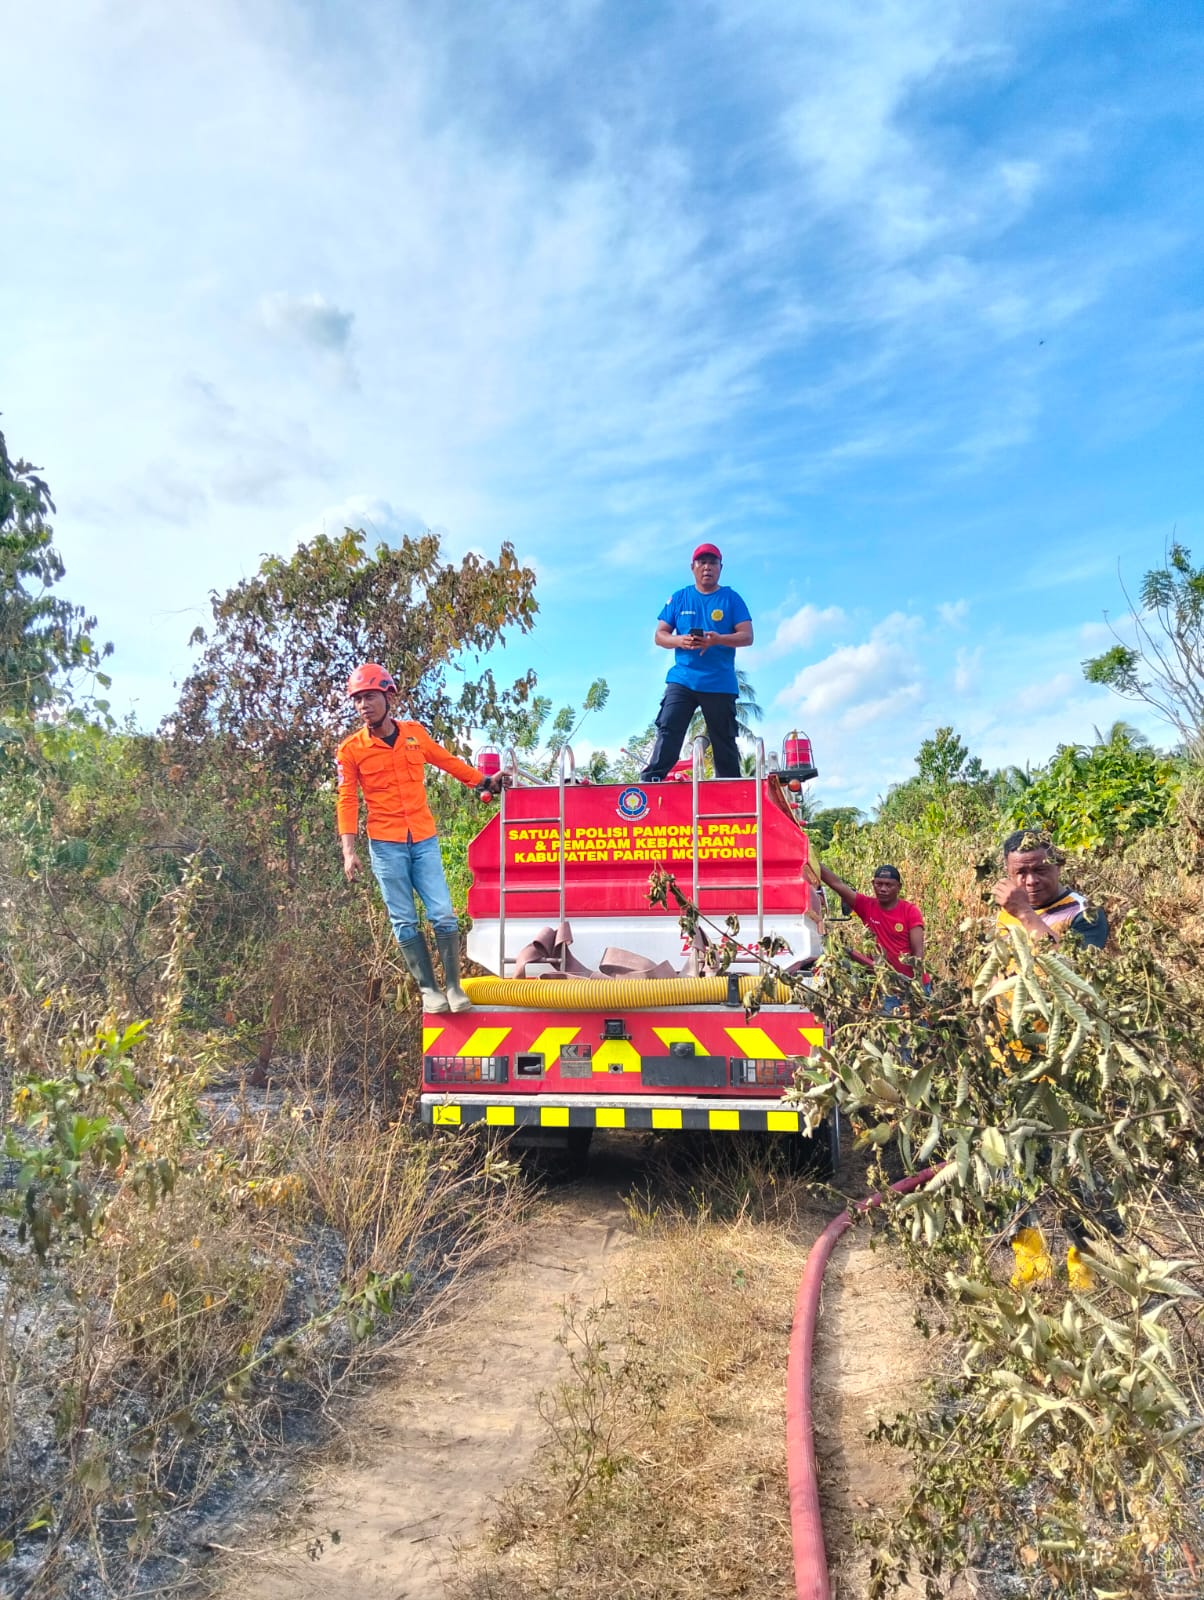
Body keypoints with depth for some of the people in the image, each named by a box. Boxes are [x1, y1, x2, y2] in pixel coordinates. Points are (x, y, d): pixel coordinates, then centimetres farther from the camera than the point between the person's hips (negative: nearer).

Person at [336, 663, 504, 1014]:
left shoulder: (415, 733, 4)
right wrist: (349, 850, -9)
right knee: (404, 922, 2)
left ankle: (453, 986, 6)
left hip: (424, 840, 2)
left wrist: (484, 781, 21)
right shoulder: (351, 749, -2)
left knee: (443, 915, -3)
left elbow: (449, 761, 18)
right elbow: (347, 802, -2)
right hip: (385, 845, -1)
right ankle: (428, 989, 9)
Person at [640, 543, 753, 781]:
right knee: (667, 732, -12)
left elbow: (747, 636, -1)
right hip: (682, 679, 1)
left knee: (724, 742, 6)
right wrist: (680, 640, -13)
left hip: (720, 684, 0)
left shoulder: (732, 599, 6)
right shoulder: (678, 599, 11)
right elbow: (659, 635, 9)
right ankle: (649, 783, -15)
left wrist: (718, 639, -20)